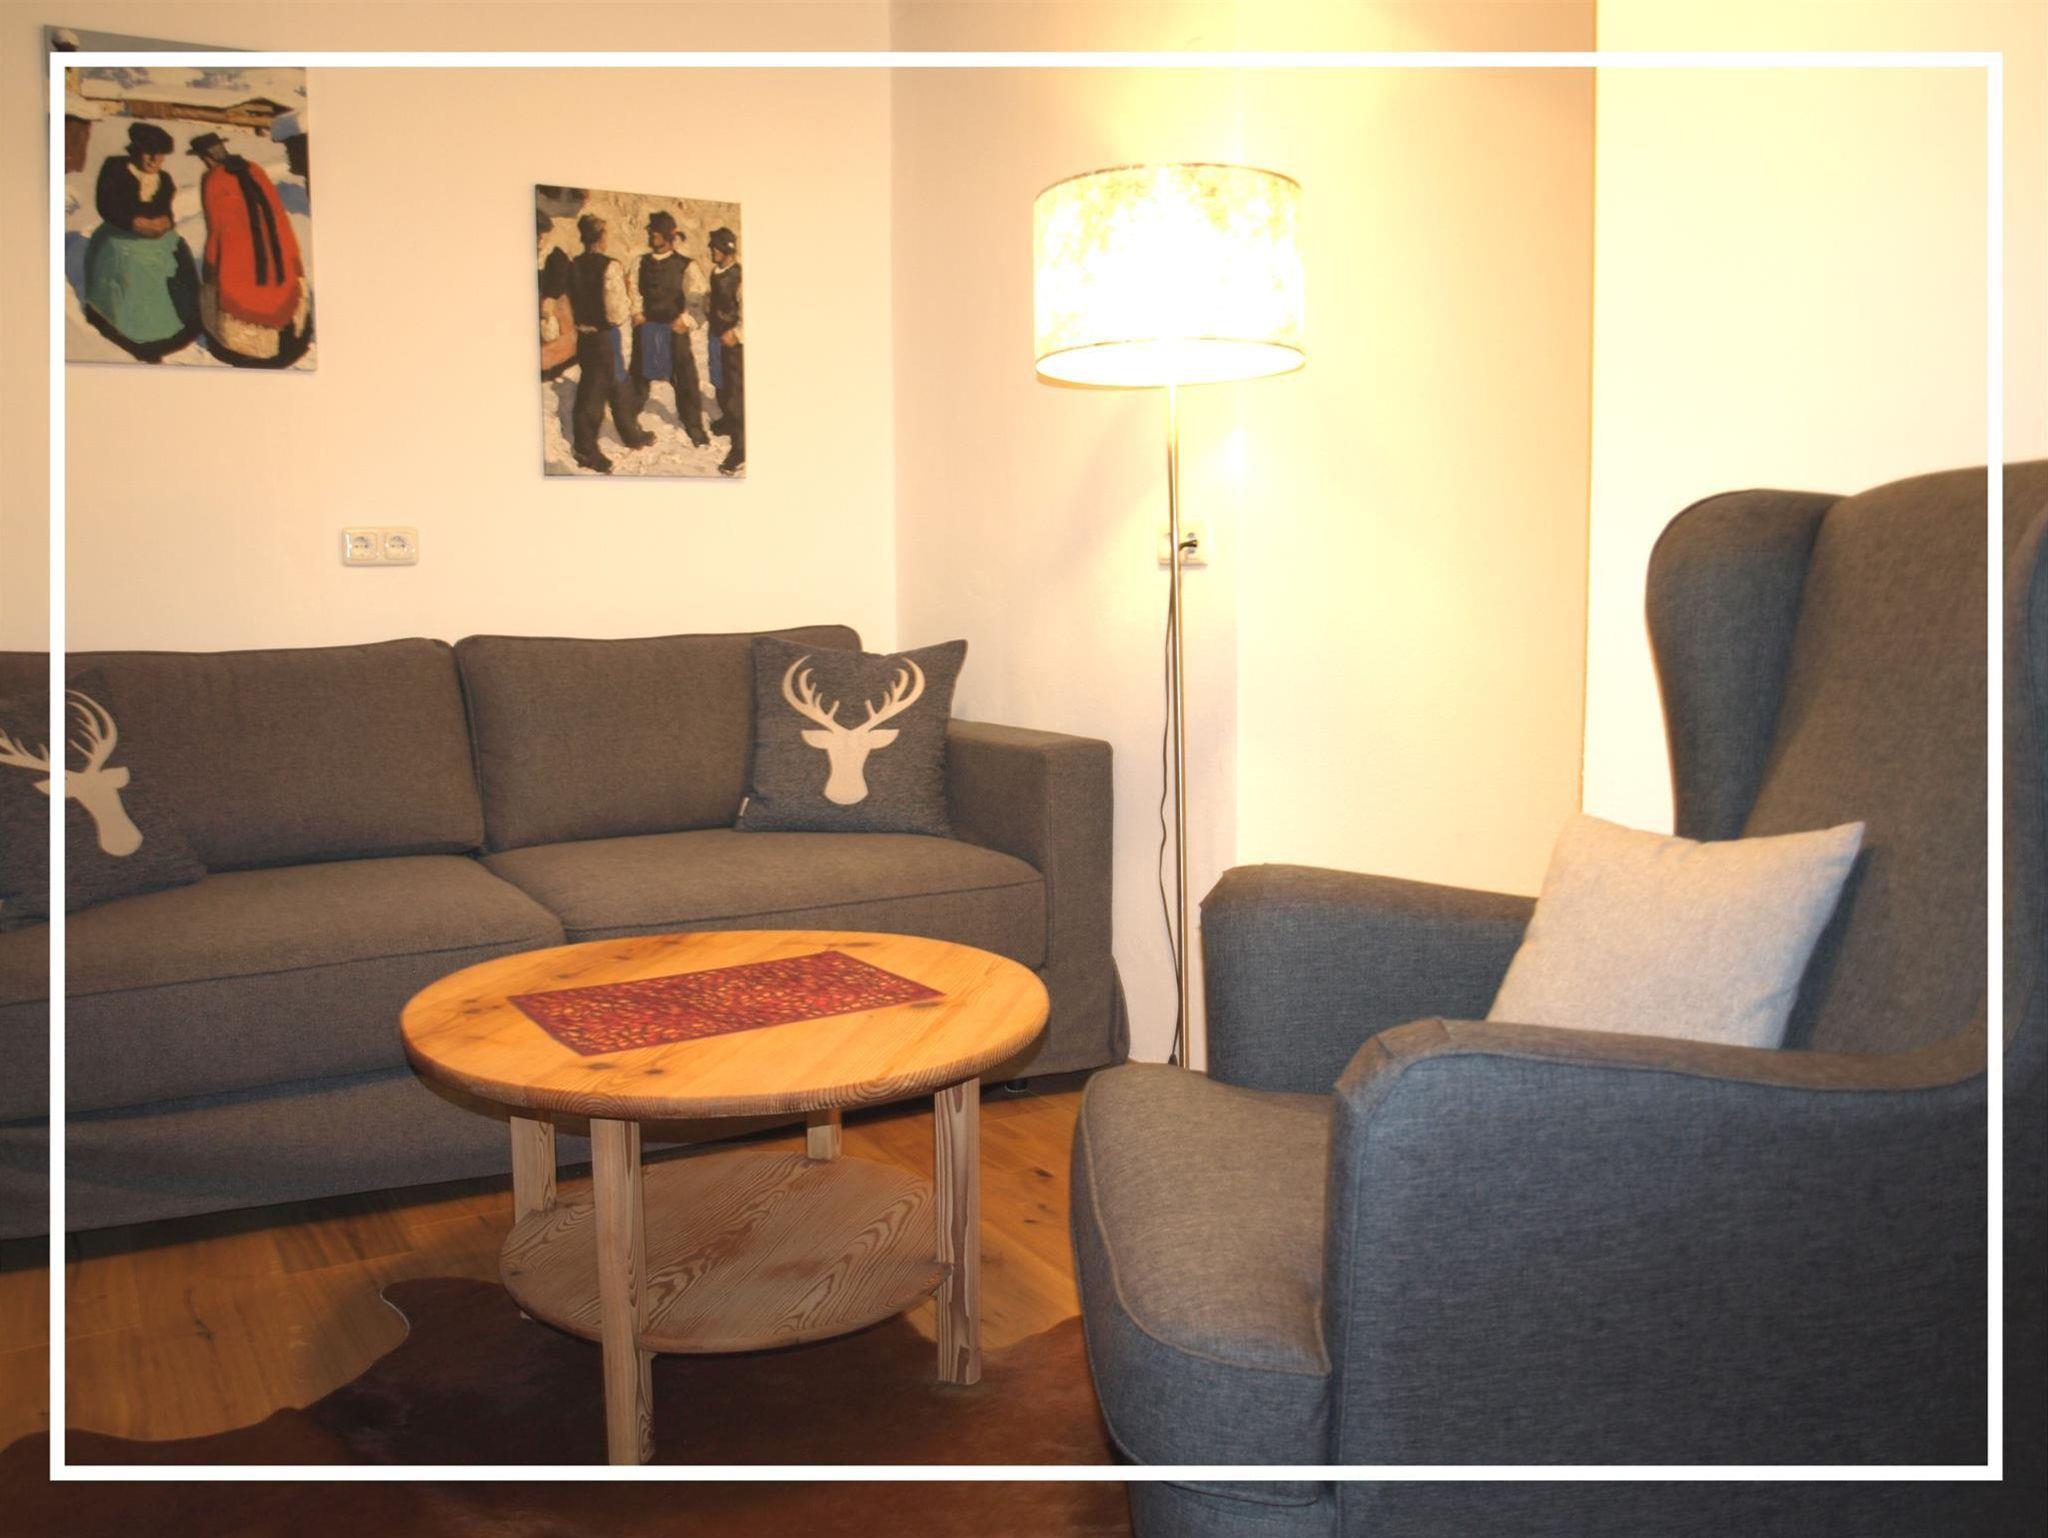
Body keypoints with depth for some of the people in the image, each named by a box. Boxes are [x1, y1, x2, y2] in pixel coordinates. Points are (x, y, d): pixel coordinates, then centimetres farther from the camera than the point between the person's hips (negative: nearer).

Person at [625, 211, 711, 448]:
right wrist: (636, 311, -7)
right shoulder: (641, 263, 10)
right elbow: (632, 288, 7)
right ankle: (630, 420, 24)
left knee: (684, 376, -1)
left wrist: (684, 319, -17)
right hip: (646, 327, 3)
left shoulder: (684, 265, -1)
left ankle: (694, 426, 9)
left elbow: (697, 293, -8)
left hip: (674, 328, -3)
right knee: (640, 374, 11)